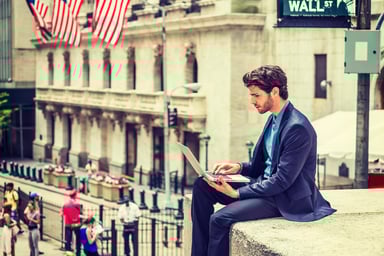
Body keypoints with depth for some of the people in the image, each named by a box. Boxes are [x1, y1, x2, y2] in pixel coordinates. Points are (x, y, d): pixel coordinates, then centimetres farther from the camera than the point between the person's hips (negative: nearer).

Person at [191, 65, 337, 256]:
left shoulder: (297, 128, -22)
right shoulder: (274, 119, 9)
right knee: (201, 186, 0)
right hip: (266, 184, 10)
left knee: (220, 219, -25)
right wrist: (239, 167, -1)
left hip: (286, 199, -10)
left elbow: (283, 180, -23)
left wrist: (237, 193, -22)